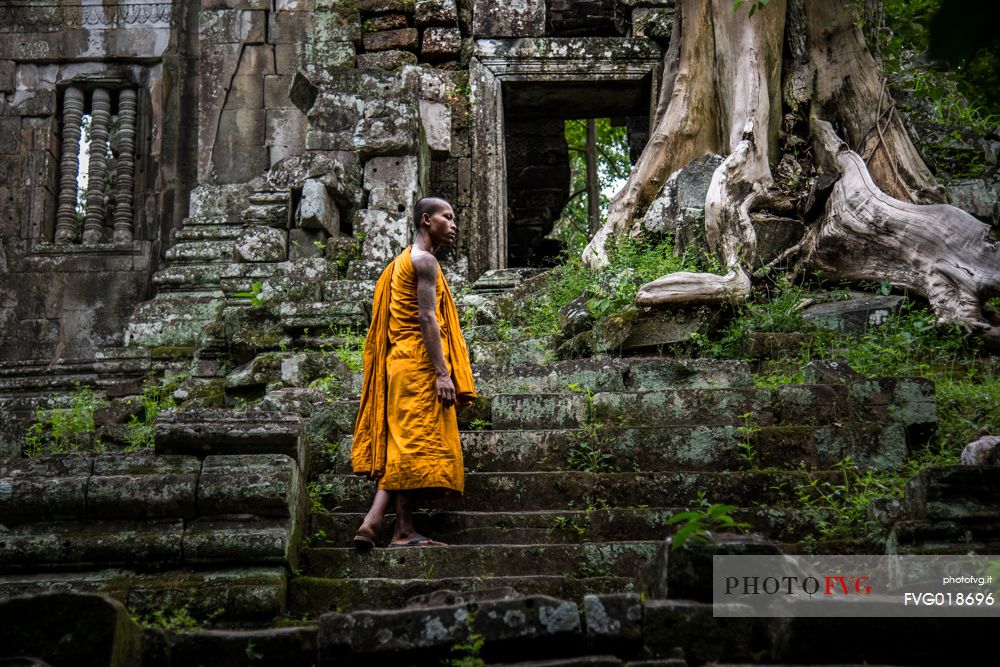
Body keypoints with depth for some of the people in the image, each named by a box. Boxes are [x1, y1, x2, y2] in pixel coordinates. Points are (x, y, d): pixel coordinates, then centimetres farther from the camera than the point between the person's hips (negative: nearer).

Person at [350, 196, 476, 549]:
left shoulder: (404, 261, 23)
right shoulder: (424, 260, -8)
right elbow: (427, 319, -17)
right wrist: (443, 373, -21)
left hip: (403, 362, 10)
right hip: (420, 365, -10)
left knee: (402, 446, 7)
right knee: (416, 443, -8)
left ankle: (373, 522, -1)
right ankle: (403, 530, -6)